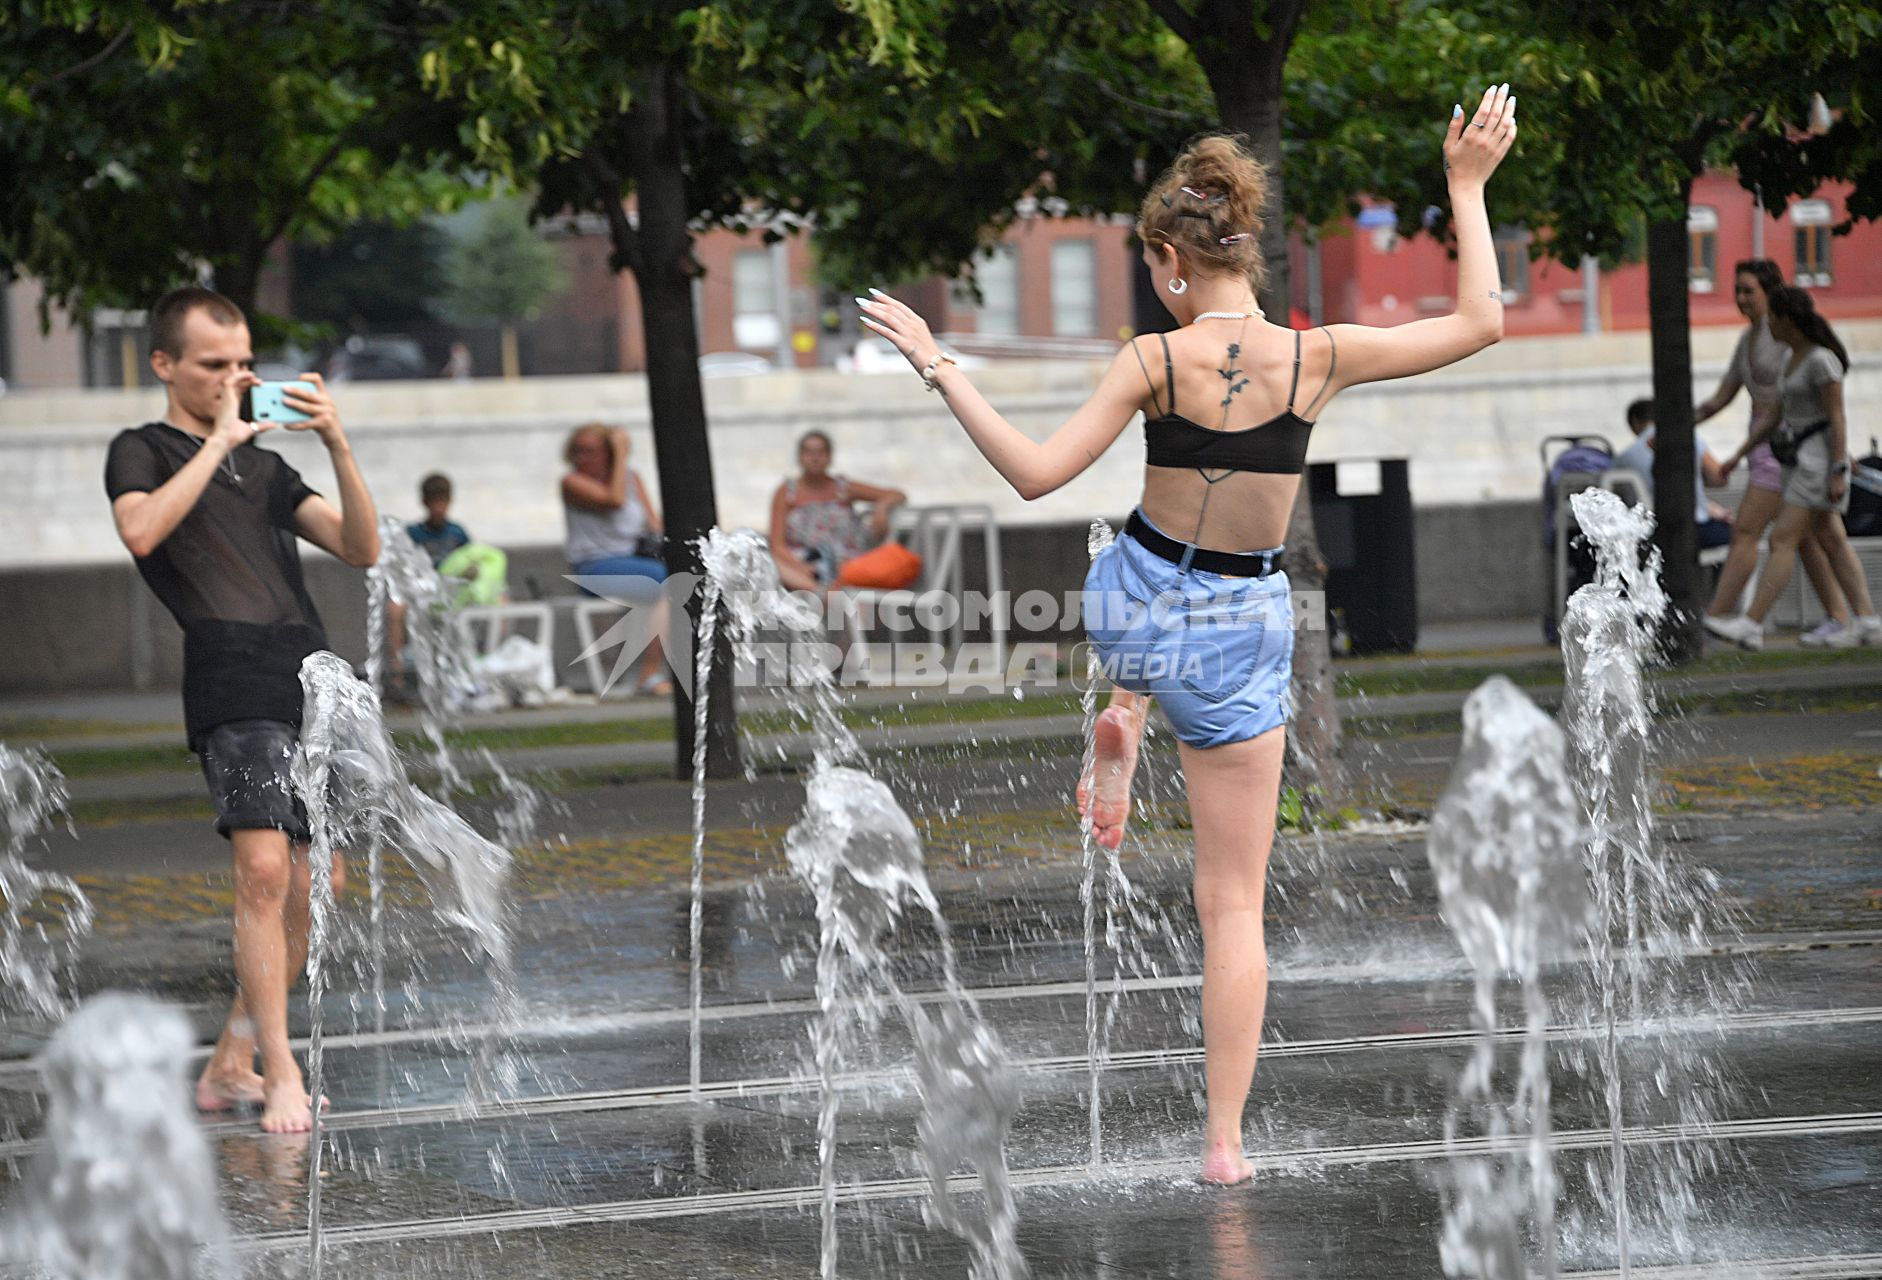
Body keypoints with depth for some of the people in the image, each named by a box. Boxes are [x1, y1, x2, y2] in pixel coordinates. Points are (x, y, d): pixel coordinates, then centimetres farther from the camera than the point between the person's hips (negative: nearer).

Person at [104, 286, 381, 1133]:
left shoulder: (264, 466, 24)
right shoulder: (144, 451, 10)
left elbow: (360, 549, 13)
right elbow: (141, 529, -13)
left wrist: (336, 443, 0)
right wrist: (220, 438, -9)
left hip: (316, 680, 6)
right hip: (235, 680, -6)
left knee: (314, 888, 3)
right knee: (263, 871, -19)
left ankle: (230, 1065, 13)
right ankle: (281, 1075, -18)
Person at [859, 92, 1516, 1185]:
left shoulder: (1155, 363, -17)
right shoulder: (1319, 358, -13)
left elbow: (1036, 473, -15)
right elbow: (1482, 323, -6)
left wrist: (941, 367, -10)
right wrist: (1468, 189, 0)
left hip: (1130, 609, 0)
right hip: (1242, 634, 0)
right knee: (1235, 902, 8)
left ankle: (1122, 727, 30)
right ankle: (1225, 1141, 6)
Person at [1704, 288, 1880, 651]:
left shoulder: (1822, 360, -15)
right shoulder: (1795, 359, 14)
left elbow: (1838, 418, -18)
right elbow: (1778, 415, 20)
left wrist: (1839, 474, -21)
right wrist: (1740, 453, 18)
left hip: (1821, 457, -10)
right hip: (1801, 460, 10)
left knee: (1782, 540, -12)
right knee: (1831, 541, 6)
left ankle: (1752, 624, -15)